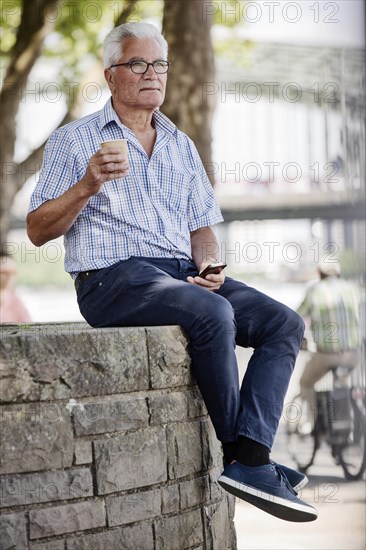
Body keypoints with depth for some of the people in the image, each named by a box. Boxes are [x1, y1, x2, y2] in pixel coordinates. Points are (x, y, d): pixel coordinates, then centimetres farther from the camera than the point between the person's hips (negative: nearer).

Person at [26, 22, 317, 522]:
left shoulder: (181, 146, 22)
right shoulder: (74, 141, 6)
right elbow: (38, 231, 1)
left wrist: (208, 266, -1)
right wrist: (86, 187, -16)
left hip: (183, 273, 6)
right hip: (113, 278, -6)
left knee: (285, 322, -15)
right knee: (213, 314, -33)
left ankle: (250, 461, -28)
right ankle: (241, 453, -20)